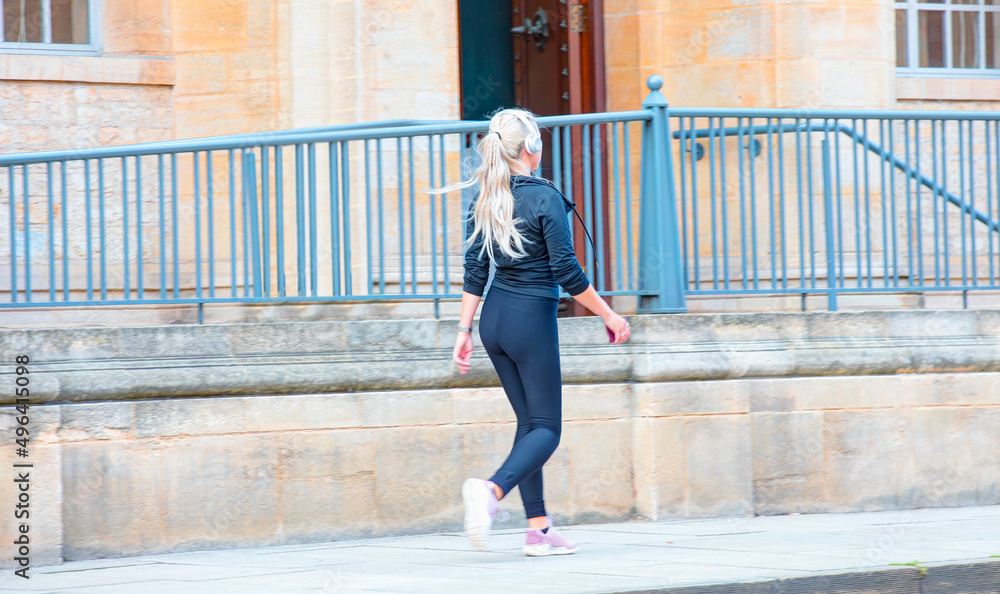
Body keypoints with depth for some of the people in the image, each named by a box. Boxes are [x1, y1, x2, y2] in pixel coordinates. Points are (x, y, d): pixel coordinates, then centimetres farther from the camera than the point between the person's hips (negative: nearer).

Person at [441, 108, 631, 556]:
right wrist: (610, 316, -5)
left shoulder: (484, 200, 6)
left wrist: (465, 330, 9)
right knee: (546, 428, -2)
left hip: (494, 317, 7)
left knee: (529, 421, 14)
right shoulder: (545, 198, -13)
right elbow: (567, 272, -14)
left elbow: (474, 272, 6)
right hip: (532, 318, -7)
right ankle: (490, 490, -28)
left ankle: (538, 529, 11)